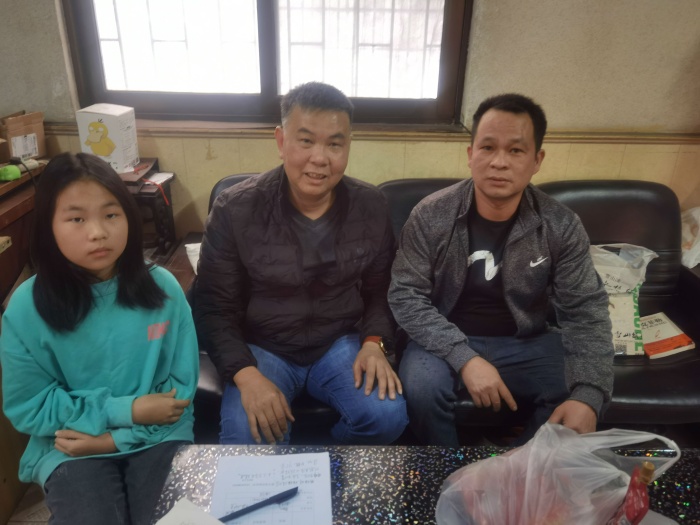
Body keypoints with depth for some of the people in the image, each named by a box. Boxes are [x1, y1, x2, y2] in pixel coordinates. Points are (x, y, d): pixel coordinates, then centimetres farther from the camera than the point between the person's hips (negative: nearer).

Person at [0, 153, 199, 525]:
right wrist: (124, 411, -15)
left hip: (156, 435, 1)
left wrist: (118, 438, -13)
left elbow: (181, 385, -4)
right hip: (70, 446, 0)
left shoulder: (162, 287, -9)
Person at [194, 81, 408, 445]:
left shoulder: (371, 207, -5)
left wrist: (374, 343, -13)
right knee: (247, 440, -26)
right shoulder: (234, 210, -13)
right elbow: (214, 308, -9)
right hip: (261, 348, -1)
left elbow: (380, 290, 5)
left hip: (341, 344, 2)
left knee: (388, 416, -21)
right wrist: (246, 374, -23)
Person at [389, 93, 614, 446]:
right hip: (448, 340, -2)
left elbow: (585, 312, -9)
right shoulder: (430, 216, -14)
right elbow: (406, 296, -15)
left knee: (577, 404, -20)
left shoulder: (562, 227, -10)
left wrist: (588, 395, -26)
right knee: (421, 388, -30)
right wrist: (464, 358, -29)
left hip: (525, 342, 2)